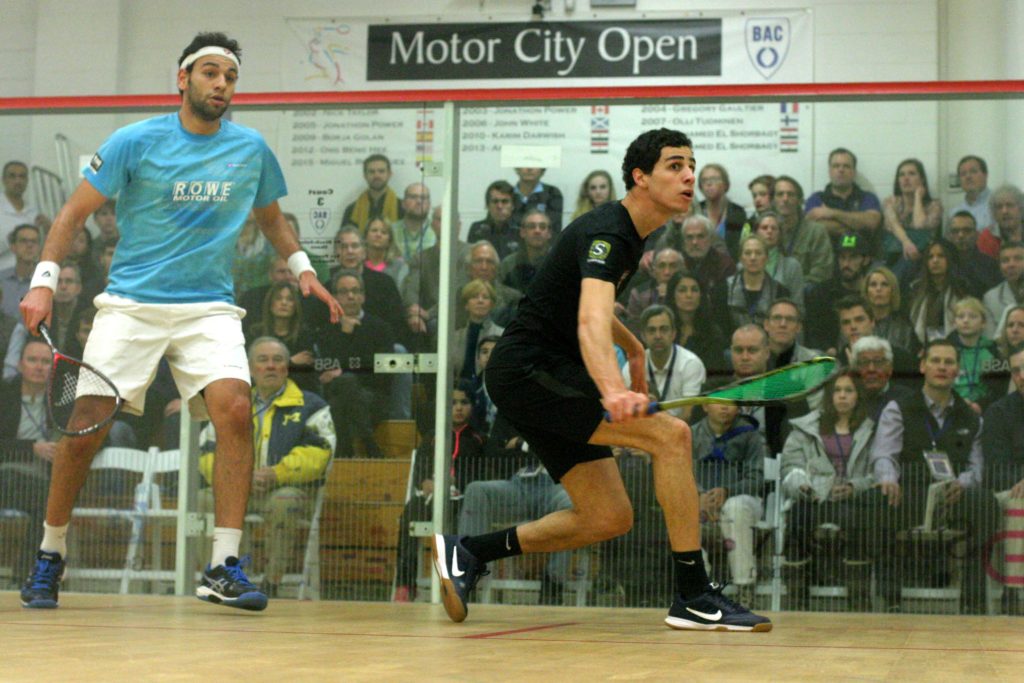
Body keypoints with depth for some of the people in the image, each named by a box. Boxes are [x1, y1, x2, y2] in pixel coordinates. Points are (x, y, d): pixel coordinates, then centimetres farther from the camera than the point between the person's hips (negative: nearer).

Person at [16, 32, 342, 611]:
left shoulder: (252, 149, 7)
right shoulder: (135, 142, -2)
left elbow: (270, 216, 25)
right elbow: (76, 213, 2)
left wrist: (303, 268, 10)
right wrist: (45, 279, -10)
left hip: (210, 308, 2)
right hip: (131, 303, -1)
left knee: (235, 408, -23)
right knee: (86, 424, -9)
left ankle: (223, 568, -17)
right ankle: (51, 555, 15)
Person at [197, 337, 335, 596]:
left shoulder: (310, 407, 10)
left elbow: (316, 454, -6)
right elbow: (209, 452, 9)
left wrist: (276, 475, -21)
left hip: (290, 490, -3)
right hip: (238, 492, 3)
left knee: (284, 501, -38)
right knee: (205, 499, -26)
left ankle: (271, 585, -29)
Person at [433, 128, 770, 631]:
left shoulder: (630, 236, 14)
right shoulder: (606, 233, -17)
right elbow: (591, 323, -36)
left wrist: (633, 348, 41)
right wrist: (613, 392, -52)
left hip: (548, 375, 10)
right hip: (528, 369, -10)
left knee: (610, 520, 6)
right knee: (671, 434, -21)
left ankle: (466, 552, 12)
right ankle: (693, 597, -18)